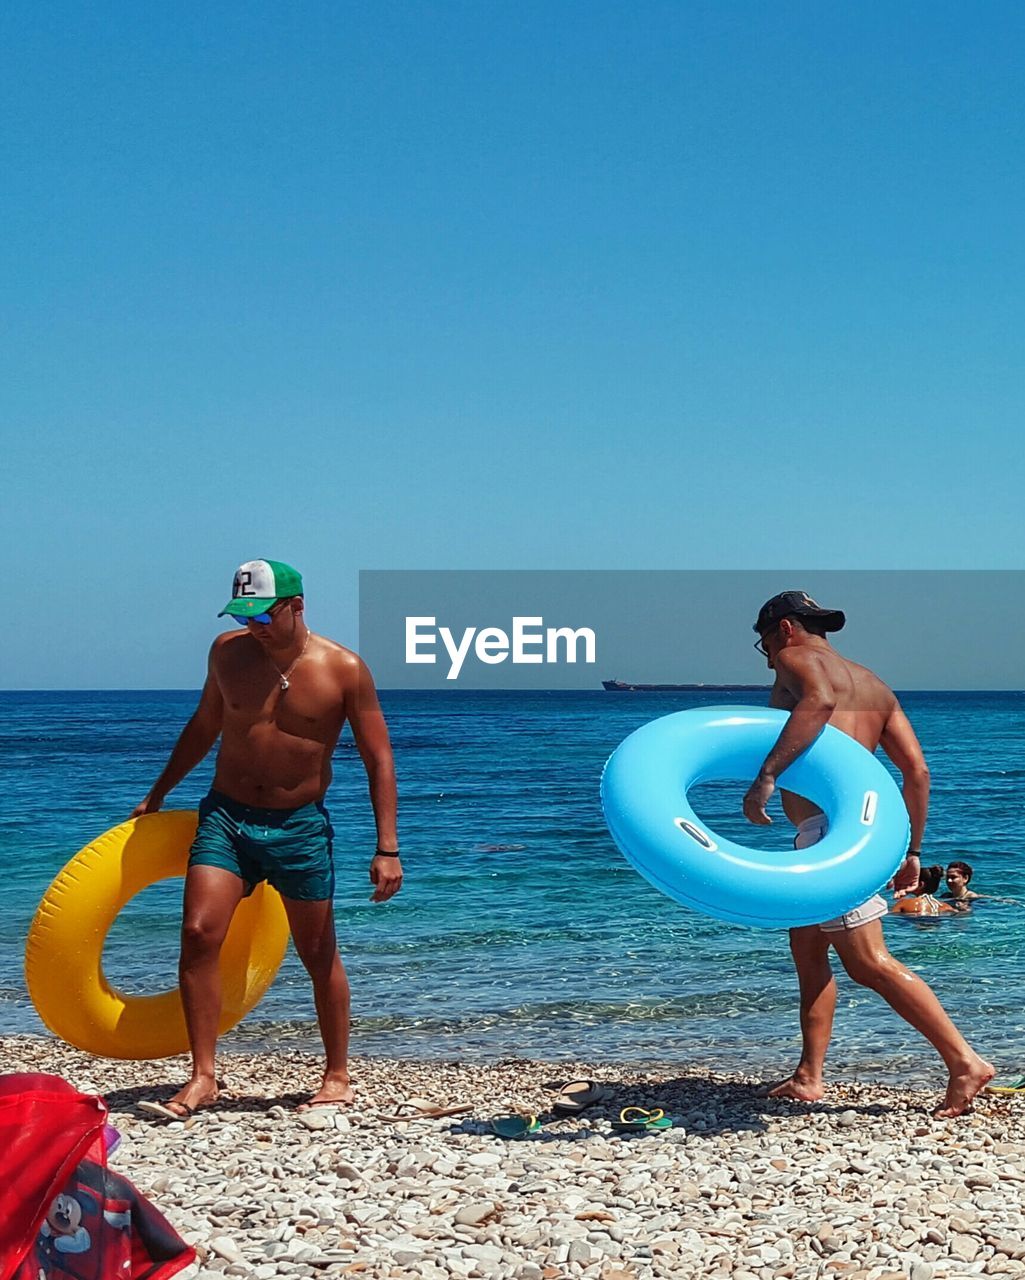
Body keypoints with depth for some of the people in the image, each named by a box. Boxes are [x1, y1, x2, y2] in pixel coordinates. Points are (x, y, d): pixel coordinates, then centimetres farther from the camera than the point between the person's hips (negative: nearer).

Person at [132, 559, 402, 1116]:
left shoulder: (343, 669, -9)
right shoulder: (228, 651, 1)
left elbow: (378, 761, -5)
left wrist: (387, 849, -11)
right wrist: (158, 794, 23)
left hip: (300, 826, -2)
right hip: (225, 817, 2)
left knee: (320, 956, 6)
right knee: (198, 933, -13)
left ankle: (338, 1076, 23)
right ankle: (202, 1077, -2)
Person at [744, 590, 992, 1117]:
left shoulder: (797, 659, 0)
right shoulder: (873, 685, 23)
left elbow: (820, 698, -26)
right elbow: (917, 770, 15)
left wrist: (766, 775, -29)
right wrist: (911, 851, 19)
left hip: (828, 826, -9)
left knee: (868, 962, -10)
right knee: (806, 947, 17)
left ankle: (965, 1062, -12)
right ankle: (810, 1077, 19)